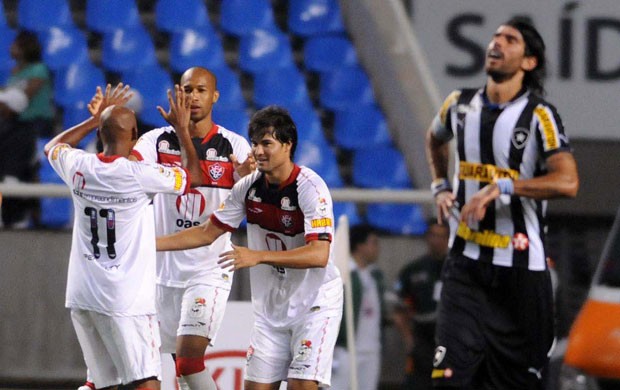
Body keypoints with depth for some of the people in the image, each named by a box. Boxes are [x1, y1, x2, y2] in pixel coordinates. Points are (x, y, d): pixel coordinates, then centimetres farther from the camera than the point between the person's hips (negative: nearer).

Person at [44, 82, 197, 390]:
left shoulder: (79, 168, 1)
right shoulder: (139, 175, -12)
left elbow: (53, 146, 27)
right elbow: (192, 178, 5)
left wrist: (96, 119, 29)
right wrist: (183, 131, 14)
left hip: (82, 295, 6)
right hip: (126, 299, -6)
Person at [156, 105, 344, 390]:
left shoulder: (311, 188, -19)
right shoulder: (248, 187, -1)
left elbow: (319, 254, -30)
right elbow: (208, 232, 9)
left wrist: (259, 256, -38)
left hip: (314, 304, -6)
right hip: (270, 308, 6)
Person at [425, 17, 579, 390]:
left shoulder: (539, 115, -9)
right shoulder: (460, 104, 8)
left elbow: (568, 182, -24)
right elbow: (435, 139, 34)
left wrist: (504, 186, -28)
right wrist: (440, 186, 18)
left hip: (521, 265, -4)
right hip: (466, 260, 4)